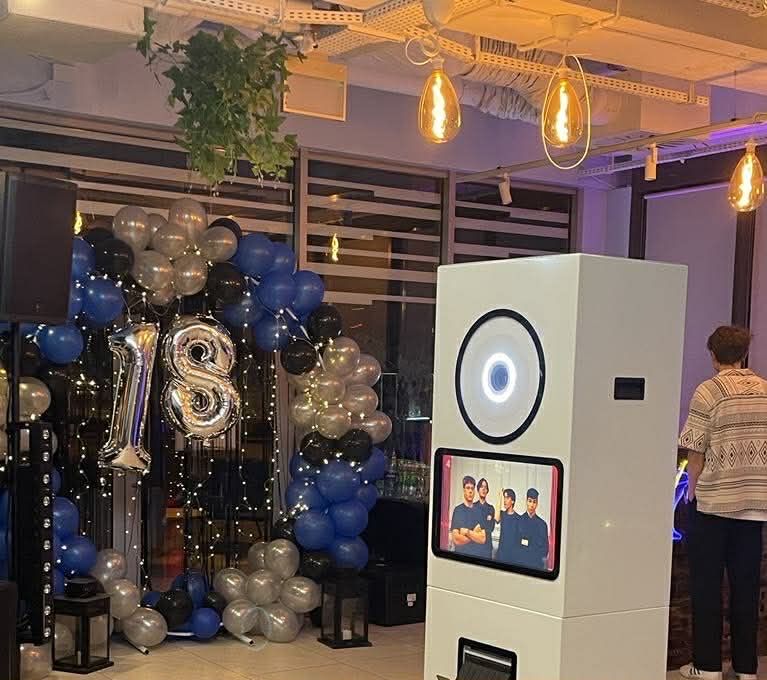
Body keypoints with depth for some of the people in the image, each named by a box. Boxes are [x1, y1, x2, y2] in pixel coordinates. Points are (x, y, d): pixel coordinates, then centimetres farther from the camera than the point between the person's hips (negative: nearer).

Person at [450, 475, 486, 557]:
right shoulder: (458, 510, -4)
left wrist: (467, 532, -12)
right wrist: (474, 534, -7)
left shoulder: (479, 511, 5)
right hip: (461, 554, -3)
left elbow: (483, 539, -3)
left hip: (479, 555, 3)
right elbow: (456, 540, -12)